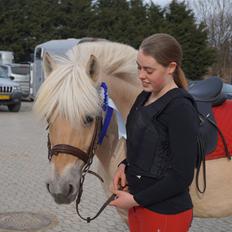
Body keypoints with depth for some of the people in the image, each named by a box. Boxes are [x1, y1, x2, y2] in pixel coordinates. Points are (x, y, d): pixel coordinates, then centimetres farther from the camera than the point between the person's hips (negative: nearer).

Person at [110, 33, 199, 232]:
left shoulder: (180, 108, -20)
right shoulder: (145, 97, 3)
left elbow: (182, 176, -20)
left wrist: (136, 199, -16)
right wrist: (124, 165, -3)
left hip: (165, 213, -7)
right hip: (138, 205, 7)